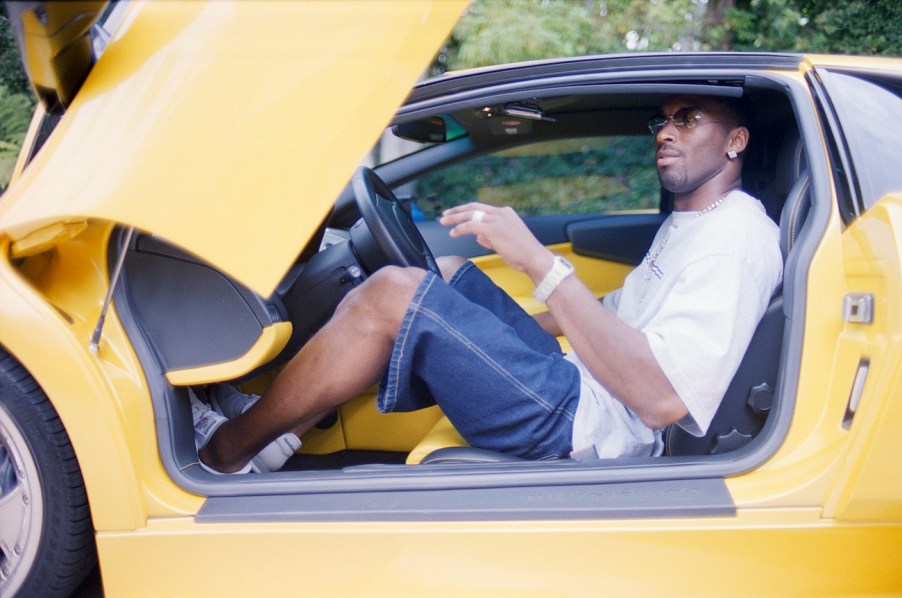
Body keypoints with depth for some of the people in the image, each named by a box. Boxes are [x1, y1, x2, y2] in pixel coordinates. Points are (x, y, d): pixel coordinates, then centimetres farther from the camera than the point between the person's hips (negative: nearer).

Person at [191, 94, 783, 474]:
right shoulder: (685, 225, 22)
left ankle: (223, 450, -2)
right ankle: (281, 428, 7)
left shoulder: (739, 236, -12)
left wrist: (541, 263, -27)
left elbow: (663, 397, -26)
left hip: (590, 429, -11)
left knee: (392, 293, -18)